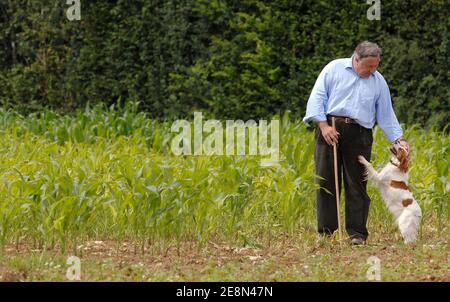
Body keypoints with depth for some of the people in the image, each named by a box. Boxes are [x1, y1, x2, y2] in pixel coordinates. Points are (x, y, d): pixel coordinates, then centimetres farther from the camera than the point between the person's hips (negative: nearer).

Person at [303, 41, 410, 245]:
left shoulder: (378, 81, 13)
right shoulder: (334, 69, 5)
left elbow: (386, 115, 17)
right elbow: (317, 96, 1)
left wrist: (399, 139, 5)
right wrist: (323, 125, -10)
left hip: (359, 135, 2)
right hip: (329, 129, -2)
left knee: (357, 184, -2)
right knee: (326, 181, -1)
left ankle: (357, 233, 2)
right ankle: (326, 232, 4)